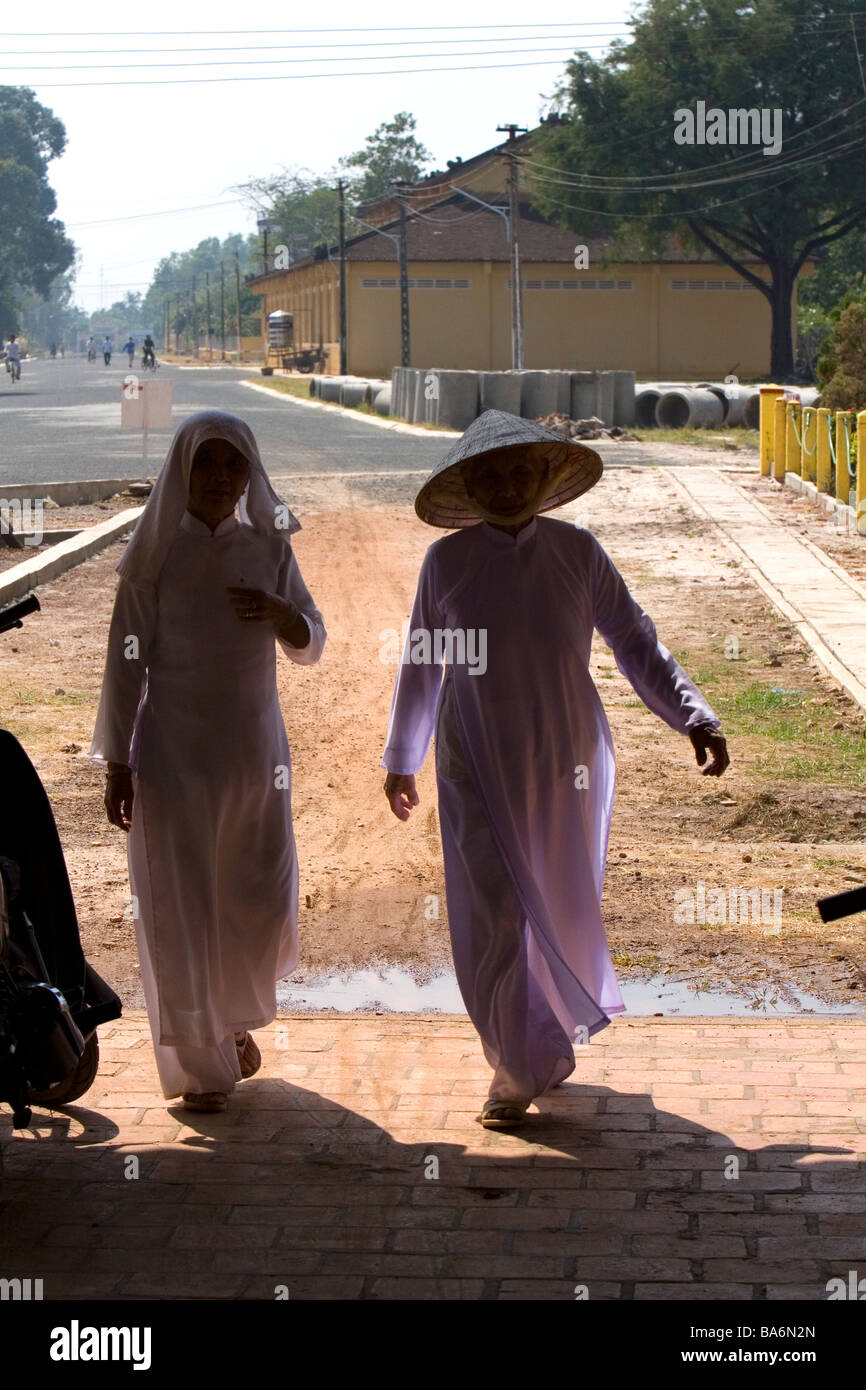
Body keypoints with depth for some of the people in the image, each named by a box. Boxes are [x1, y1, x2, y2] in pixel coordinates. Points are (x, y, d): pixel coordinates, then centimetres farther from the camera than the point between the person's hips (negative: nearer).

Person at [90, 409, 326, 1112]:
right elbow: (126, 660, -5)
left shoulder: (269, 548, 5)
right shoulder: (156, 553, -5)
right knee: (180, 906, 0)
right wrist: (117, 763, -9)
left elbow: (312, 647, 9)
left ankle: (234, 1020, 35)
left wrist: (279, 612, -14)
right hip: (172, 753, -3)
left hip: (254, 749, 3)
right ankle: (198, 1066, 12)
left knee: (263, 900, 8)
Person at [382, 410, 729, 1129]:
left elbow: (636, 642, 2)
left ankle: (551, 1040, 37)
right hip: (480, 768, -1)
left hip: (565, 761, 1)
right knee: (492, 917, -4)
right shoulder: (447, 562, -2)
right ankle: (517, 1073, 11)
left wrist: (695, 718, -9)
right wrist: (402, 761, 15)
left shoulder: (578, 551, 0)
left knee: (561, 912, 11)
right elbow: (421, 666, 8)